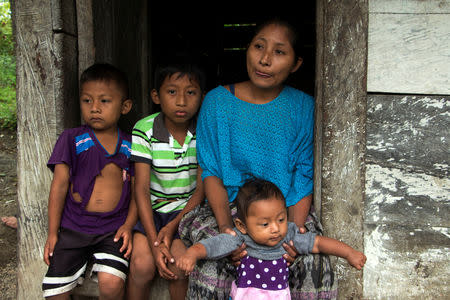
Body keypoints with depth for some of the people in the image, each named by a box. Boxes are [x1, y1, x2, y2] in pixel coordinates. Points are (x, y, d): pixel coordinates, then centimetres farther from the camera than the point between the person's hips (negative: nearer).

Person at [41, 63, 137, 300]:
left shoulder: (130, 146, 6)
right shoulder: (71, 139, 2)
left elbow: (137, 189, 9)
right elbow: (59, 185, 1)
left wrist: (129, 225, -5)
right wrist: (52, 232, 0)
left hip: (113, 228, 0)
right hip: (73, 227, 1)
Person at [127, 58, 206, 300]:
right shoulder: (145, 130, -11)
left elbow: (202, 187, -5)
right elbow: (142, 188, -13)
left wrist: (174, 226, -18)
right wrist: (154, 241, -22)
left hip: (187, 208, 0)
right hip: (150, 208, 0)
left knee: (178, 265, -22)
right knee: (142, 264, -22)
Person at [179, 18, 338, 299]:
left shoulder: (304, 107, 0)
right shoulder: (217, 102, -1)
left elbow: (304, 177, -2)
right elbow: (211, 172, -3)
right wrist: (225, 224, -20)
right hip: (228, 206, 0)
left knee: (313, 261, -25)